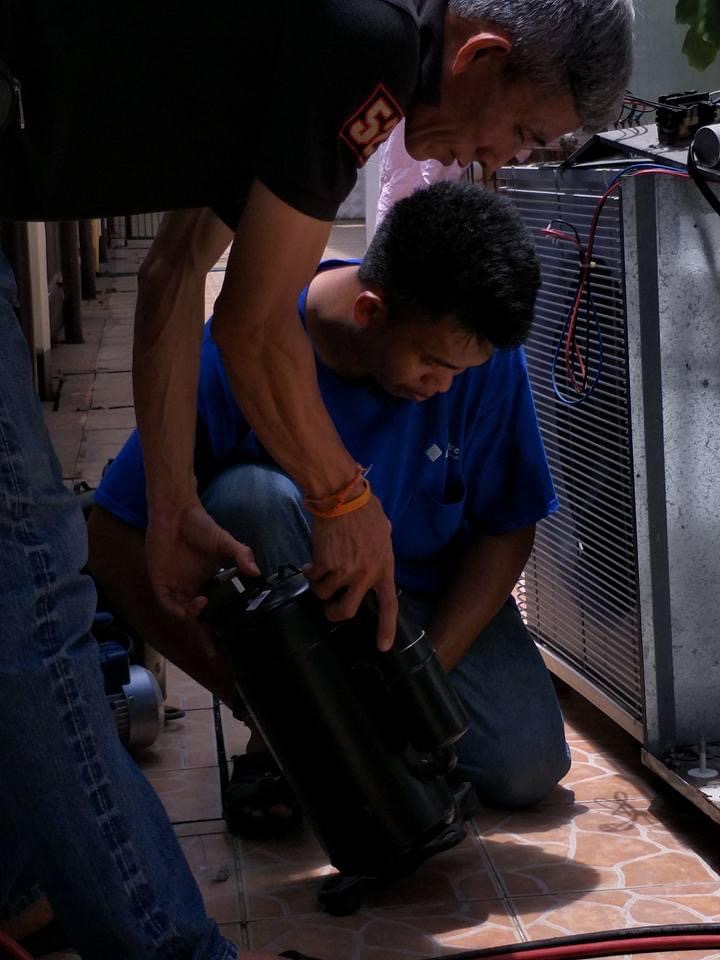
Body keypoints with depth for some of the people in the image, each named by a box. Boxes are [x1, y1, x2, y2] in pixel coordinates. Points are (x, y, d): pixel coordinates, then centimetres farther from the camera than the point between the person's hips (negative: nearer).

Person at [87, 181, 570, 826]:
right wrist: (242, 689, -26)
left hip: (433, 591, 2)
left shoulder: (484, 354, -18)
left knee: (528, 768, -18)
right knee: (249, 495, -35)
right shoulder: (244, 349, -27)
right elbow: (116, 538, -24)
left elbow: (506, 530, -8)